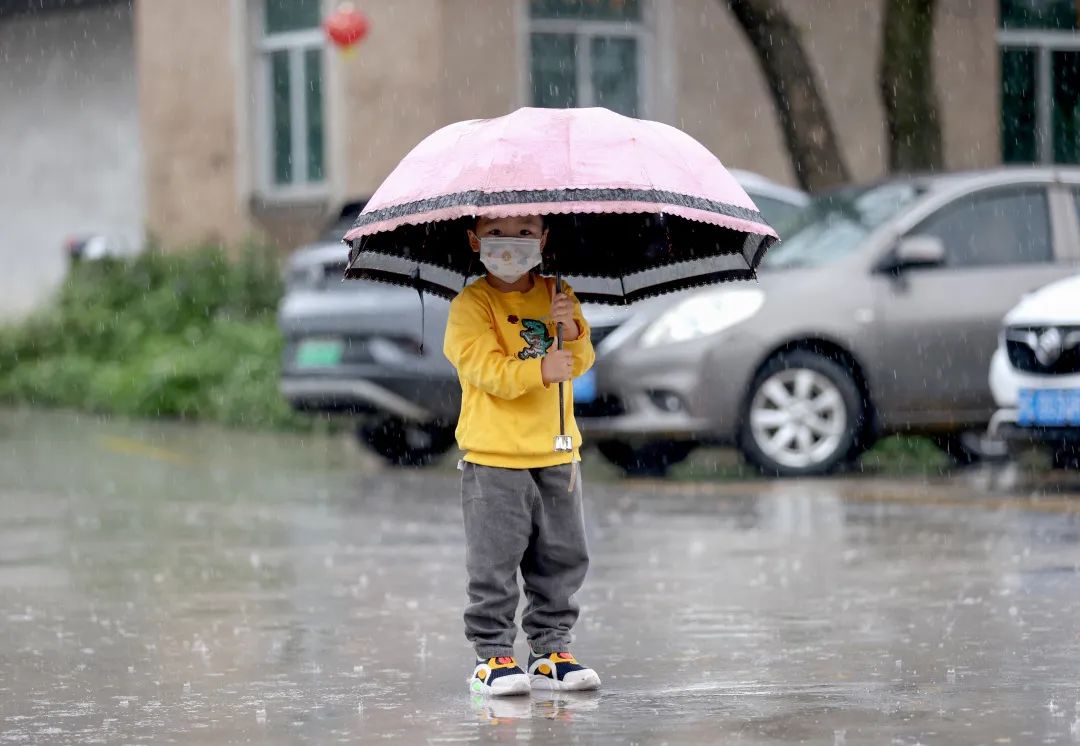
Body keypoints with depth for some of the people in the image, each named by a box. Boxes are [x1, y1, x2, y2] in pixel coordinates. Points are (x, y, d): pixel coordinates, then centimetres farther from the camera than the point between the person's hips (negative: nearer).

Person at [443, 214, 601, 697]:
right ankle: (491, 656, 2)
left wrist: (571, 329, -16)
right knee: (495, 562, -5)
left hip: (556, 455, 5)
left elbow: (581, 362, 4)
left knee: (563, 557, 9)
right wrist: (539, 370, -29)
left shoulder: (556, 296, 9)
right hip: (493, 457, -5)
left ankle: (550, 649, 18)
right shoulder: (471, 305, -6)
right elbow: (485, 368, -18)